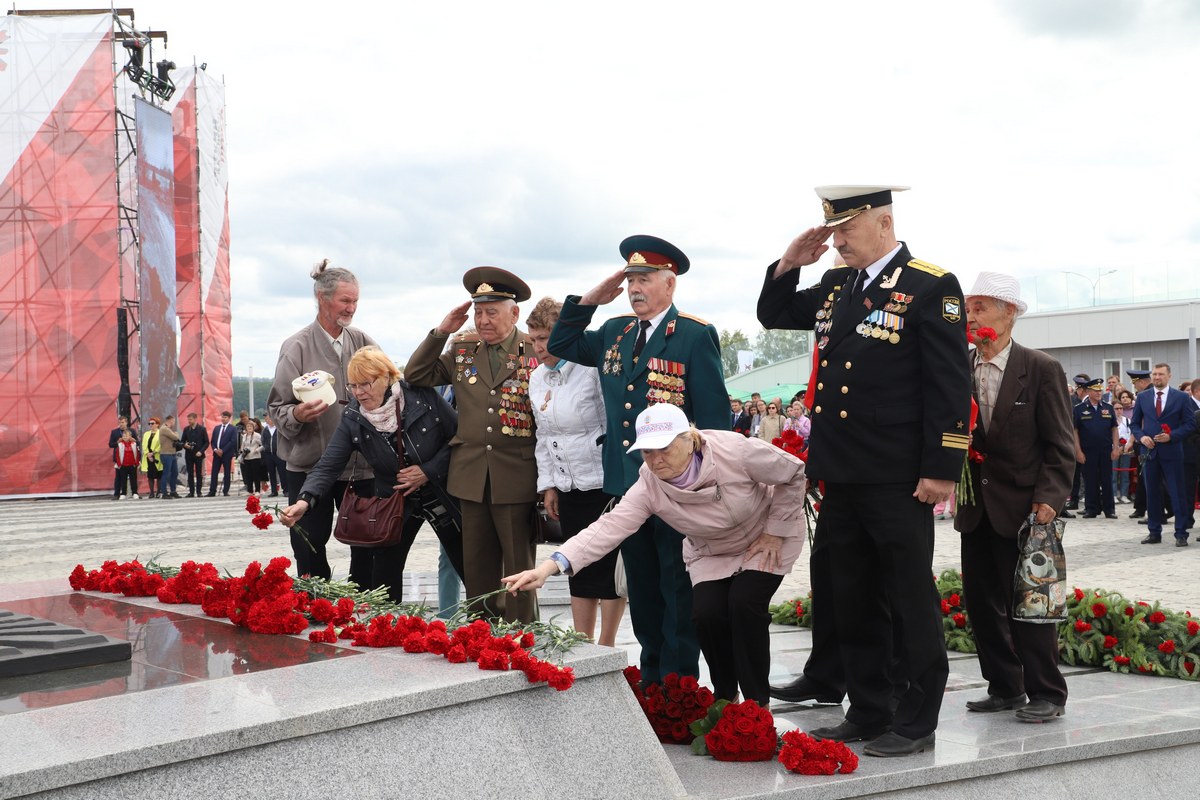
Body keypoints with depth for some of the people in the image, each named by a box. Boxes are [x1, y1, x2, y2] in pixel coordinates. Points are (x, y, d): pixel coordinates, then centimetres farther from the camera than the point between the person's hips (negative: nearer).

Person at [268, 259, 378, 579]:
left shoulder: (362, 343, 6)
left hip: (359, 463, 3)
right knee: (310, 550, 0)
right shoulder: (298, 346, -3)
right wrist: (297, 414, -25)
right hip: (309, 465, -3)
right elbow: (277, 407, -3)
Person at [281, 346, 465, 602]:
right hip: (395, 502, 2)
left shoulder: (423, 396, -18)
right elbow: (328, 466, -18)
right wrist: (305, 500, -36)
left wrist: (429, 471, -20)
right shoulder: (352, 420, -11)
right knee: (383, 581, 0)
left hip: (441, 494, -2)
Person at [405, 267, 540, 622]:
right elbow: (416, 375, 12)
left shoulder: (537, 352, -3)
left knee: (519, 566, 3)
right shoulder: (463, 352, 12)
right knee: (476, 567, 10)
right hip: (471, 476, 5)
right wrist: (441, 332, 2)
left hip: (517, 476, -4)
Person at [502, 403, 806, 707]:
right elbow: (609, 527, -36)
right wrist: (549, 566, -49)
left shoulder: (735, 450, -34)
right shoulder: (649, 486, -26)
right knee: (708, 613, -19)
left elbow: (793, 472, -17)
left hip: (766, 540, -3)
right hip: (711, 553, 3)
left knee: (745, 603, -24)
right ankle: (724, 697, 9)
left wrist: (774, 533, -13)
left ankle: (758, 704, -6)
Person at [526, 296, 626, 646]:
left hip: (605, 483, -6)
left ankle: (606, 646, 10)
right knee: (580, 566, 10)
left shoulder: (592, 369, -12)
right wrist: (548, 484, 12)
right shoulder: (537, 378, 9)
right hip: (569, 487, 6)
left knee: (610, 564, 0)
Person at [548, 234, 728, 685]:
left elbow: (713, 416, -11)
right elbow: (561, 346, 19)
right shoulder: (615, 332, 11)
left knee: (679, 594, 3)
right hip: (627, 484, 7)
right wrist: (591, 299, 5)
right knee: (643, 593, 15)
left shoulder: (696, 336, -9)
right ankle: (651, 679, 25)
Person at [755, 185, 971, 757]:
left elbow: (951, 384, -12)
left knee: (909, 599, 3)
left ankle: (917, 721, 14)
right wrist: (789, 266, 7)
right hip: (840, 476, 7)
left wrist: (941, 470, -16)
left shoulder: (931, 287, -9)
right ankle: (868, 713, 24)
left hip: (898, 482, -7)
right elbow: (774, 316, 26)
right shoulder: (835, 285, 12)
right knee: (849, 598, 12)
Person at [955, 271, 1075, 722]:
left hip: (1022, 506, -5)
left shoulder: (1042, 370, -7)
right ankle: (1005, 687, 22)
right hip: (975, 507, 5)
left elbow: (1061, 445, -7)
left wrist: (1049, 498, -16)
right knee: (981, 600, 9)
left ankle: (1046, 693, 12)